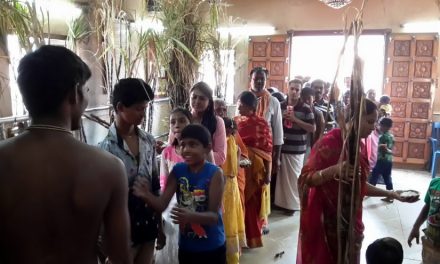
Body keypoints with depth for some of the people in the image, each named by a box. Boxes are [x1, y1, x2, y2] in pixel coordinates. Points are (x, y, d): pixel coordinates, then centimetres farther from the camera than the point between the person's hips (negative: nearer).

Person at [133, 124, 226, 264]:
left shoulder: (215, 173, -18)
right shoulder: (178, 170, -5)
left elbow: (214, 216, -20)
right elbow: (162, 204, -10)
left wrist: (191, 216, -39)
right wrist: (146, 196, -30)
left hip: (212, 248, -3)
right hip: (186, 246, 3)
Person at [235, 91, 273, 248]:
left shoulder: (262, 124, -6)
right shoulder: (236, 121, 5)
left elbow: (267, 150, -7)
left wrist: (267, 172, -10)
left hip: (255, 167, -3)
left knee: (254, 201, 8)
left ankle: (253, 235, 25)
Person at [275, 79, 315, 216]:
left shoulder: (306, 109, -3)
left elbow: (313, 128, -7)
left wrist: (295, 119, -15)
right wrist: (282, 118, -5)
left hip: (296, 149, -3)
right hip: (281, 147, 3)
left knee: (293, 177, 1)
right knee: (281, 176, 8)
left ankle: (292, 204, 14)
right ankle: (280, 202, 22)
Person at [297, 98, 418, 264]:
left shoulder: (360, 146, 6)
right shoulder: (329, 142, -18)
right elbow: (306, 178, -22)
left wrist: (390, 194, 9)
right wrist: (335, 170, -37)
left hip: (351, 222, 8)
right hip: (327, 222, -8)